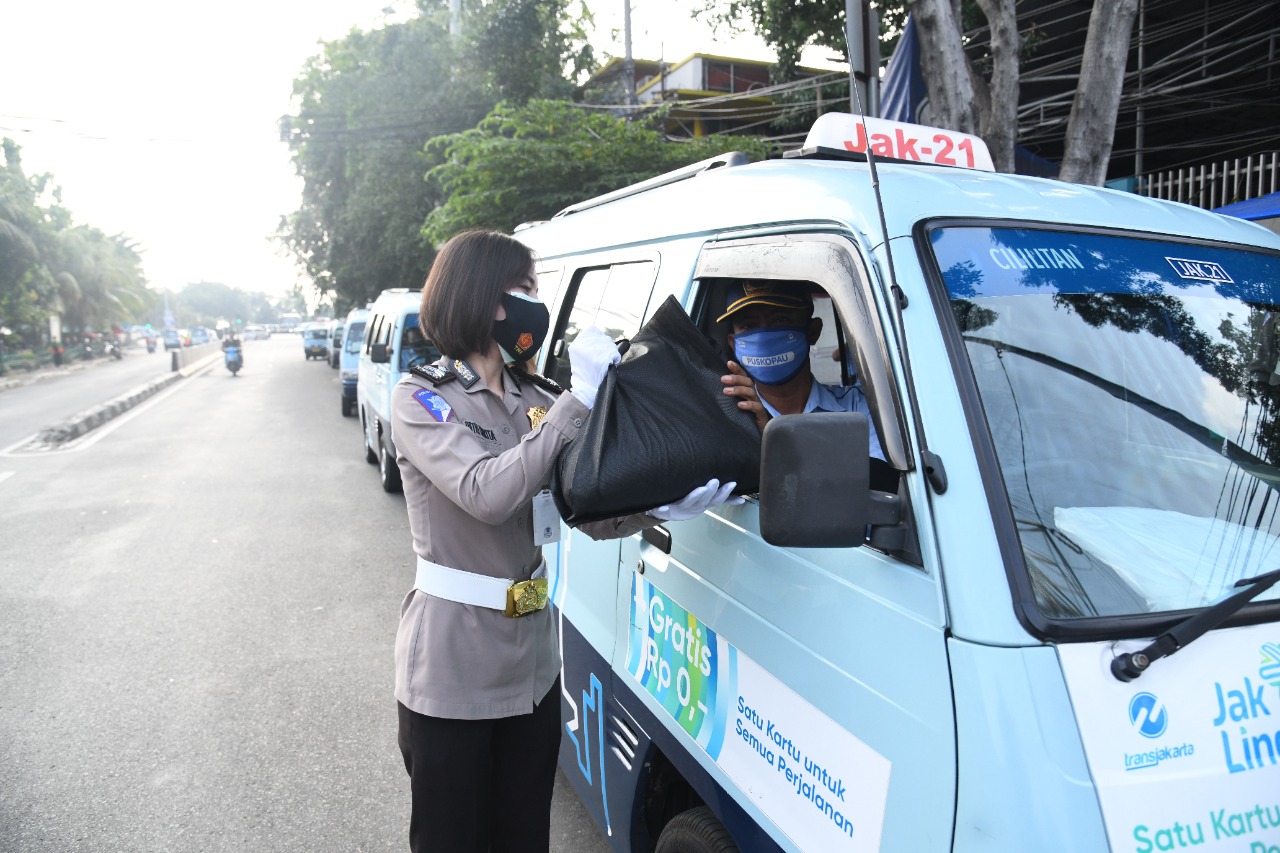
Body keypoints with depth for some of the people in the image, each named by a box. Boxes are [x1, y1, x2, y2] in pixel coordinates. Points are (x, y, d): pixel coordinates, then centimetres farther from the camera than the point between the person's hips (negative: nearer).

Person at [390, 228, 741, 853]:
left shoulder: (536, 399, 6)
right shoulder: (421, 399, -10)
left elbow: (596, 513, -1)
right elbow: (488, 493, -27)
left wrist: (663, 508, -19)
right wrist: (578, 399, -25)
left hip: (532, 660, 5)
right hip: (450, 666, -5)